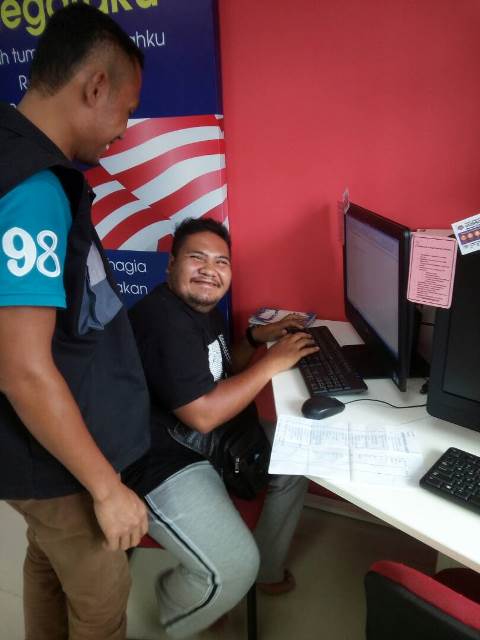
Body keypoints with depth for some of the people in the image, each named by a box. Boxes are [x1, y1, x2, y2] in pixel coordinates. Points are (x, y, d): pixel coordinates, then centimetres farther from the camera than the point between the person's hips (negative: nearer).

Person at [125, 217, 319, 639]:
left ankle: (268, 569, 32)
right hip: (167, 462, -10)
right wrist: (273, 363, -22)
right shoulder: (164, 320, -26)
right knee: (234, 571, -21)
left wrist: (258, 338, 4)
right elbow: (203, 415, -30)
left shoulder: (204, 307, 6)